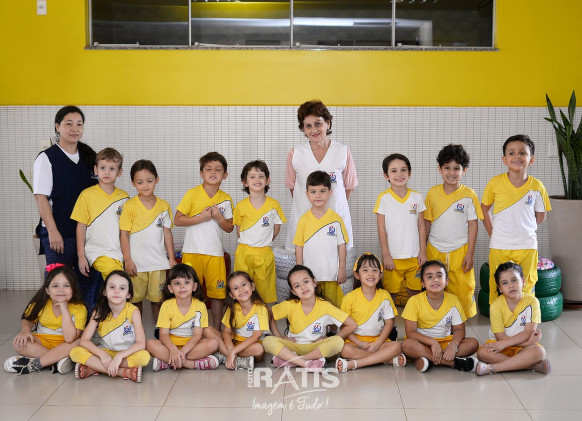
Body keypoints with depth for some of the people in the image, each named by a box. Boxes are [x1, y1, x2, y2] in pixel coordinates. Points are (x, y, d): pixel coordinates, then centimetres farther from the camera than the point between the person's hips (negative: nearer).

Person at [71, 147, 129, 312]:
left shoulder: (124, 197, 10)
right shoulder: (87, 195, 1)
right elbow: (81, 226, 2)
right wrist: (81, 256, -2)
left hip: (119, 252, 4)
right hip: (96, 251, -4)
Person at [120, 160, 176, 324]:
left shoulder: (164, 206, 6)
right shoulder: (130, 205, -2)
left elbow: (167, 233, 10)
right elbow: (124, 234, -2)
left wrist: (172, 258, 7)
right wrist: (127, 260, -7)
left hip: (158, 262, 2)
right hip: (136, 263, -2)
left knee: (157, 300, 6)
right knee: (135, 300, 7)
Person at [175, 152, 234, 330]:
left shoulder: (226, 199, 6)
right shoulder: (192, 194, -3)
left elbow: (229, 228, 8)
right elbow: (177, 220, -6)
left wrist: (219, 218, -10)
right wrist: (201, 217, -14)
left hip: (215, 253, 2)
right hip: (192, 252, -2)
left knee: (217, 292, 5)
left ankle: (217, 330, 16)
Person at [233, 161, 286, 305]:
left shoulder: (274, 205, -2)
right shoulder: (240, 206, -1)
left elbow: (276, 228, 7)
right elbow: (239, 231, 10)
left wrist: (263, 243, 6)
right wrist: (248, 244, 6)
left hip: (265, 254, 0)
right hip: (244, 253, 1)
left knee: (265, 288, 4)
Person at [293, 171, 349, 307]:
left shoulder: (336, 219, -2)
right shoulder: (304, 219, 0)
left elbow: (341, 245, 2)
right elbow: (299, 246, 3)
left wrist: (342, 269, 0)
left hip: (331, 274, -1)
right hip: (309, 274, 1)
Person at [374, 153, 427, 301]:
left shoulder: (417, 197, 3)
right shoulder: (383, 198, -5)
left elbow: (421, 226, 7)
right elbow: (381, 229, -4)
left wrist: (423, 252, 3)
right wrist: (386, 255, -7)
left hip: (414, 256, 2)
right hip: (392, 257, -2)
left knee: (415, 292, 9)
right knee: (391, 294, 4)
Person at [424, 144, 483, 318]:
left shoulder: (469, 195, -5)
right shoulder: (433, 193, 2)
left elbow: (473, 225, -2)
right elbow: (427, 221, 9)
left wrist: (470, 254, -5)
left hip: (459, 251, -2)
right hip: (434, 250, 2)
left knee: (462, 291, 1)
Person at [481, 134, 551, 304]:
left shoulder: (536, 186, -2)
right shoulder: (495, 183, -4)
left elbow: (540, 216, 10)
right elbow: (484, 208, 7)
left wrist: (523, 230, 4)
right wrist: (493, 233, 3)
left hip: (527, 247, 1)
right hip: (499, 247, -1)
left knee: (524, 289, 8)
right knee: (497, 289, 5)